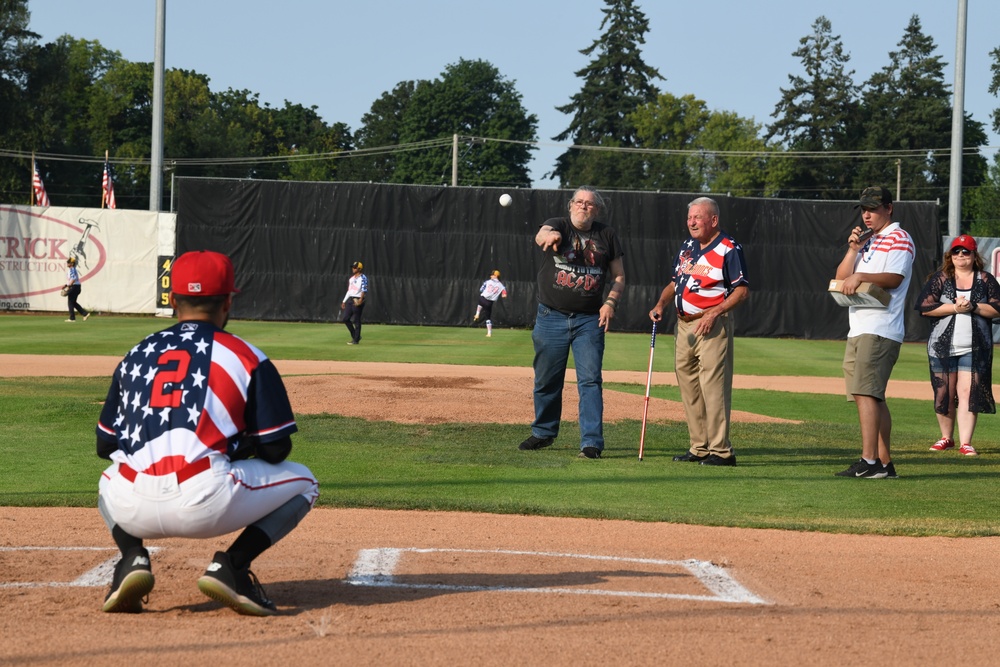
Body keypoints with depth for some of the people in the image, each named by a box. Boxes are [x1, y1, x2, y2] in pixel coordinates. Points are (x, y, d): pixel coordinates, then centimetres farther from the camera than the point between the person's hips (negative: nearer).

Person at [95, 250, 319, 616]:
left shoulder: (136, 354, 20)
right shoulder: (246, 357, 9)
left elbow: (105, 446, 23)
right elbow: (275, 450, 6)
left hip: (133, 509, 4)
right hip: (205, 503, -4)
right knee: (302, 481, 21)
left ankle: (133, 558, 11)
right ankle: (232, 566, 1)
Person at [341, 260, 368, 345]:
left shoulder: (363, 278, -7)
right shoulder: (351, 278, 19)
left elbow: (364, 290, -19)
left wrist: (360, 300, -32)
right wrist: (344, 301, 21)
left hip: (358, 300, -8)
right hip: (350, 300, 8)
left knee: (356, 320, -5)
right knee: (346, 319, 4)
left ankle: (356, 339, 2)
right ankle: (355, 336, 17)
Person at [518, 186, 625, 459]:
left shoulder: (607, 235, 6)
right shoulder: (558, 226, -1)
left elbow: (618, 275, 12)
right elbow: (541, 235, -25)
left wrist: (611, 302, -7)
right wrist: (548, 236, -50)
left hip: (589, 321, 0)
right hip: (551, 317, 0)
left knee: (590, 381, -7)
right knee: (546, 380, 10)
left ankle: (592, 442, -7)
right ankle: (543, 433, 27)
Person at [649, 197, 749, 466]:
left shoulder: (728, 249, -8)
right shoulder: (687, 247, 16)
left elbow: (742, 290, -12)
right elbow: (675, 282, 23)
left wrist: (714, 313, -21)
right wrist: (660, 304, 5)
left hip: (712, 326, -8)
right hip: (684, 324, 8)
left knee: (713, 388, -11)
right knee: (688, 386, 10)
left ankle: (721, 450, -10)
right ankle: (699, 447, 16)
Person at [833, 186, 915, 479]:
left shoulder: (899, 238, -2)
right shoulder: (867, 243, 24)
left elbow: (894, 278, -16)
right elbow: (841, 277, 17)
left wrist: (860, 276, -26)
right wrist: (852, 249, 5)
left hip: (880, 331, -9)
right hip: (858, 331, 9)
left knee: (865, 392, -18)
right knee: (870, 396, 7)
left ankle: (869, 462, -23)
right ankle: (884, 463, 9)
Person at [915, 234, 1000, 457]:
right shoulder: (940, 279, 5)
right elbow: (925, 307, -5)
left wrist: (973, 307, -13)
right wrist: (955, 307, -13)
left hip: (975, 348, -1)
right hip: (943, 346, 1)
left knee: (968, 393, -9)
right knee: (943, 394, 4)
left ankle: (966, 443, -10)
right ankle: (946, 438, 18)